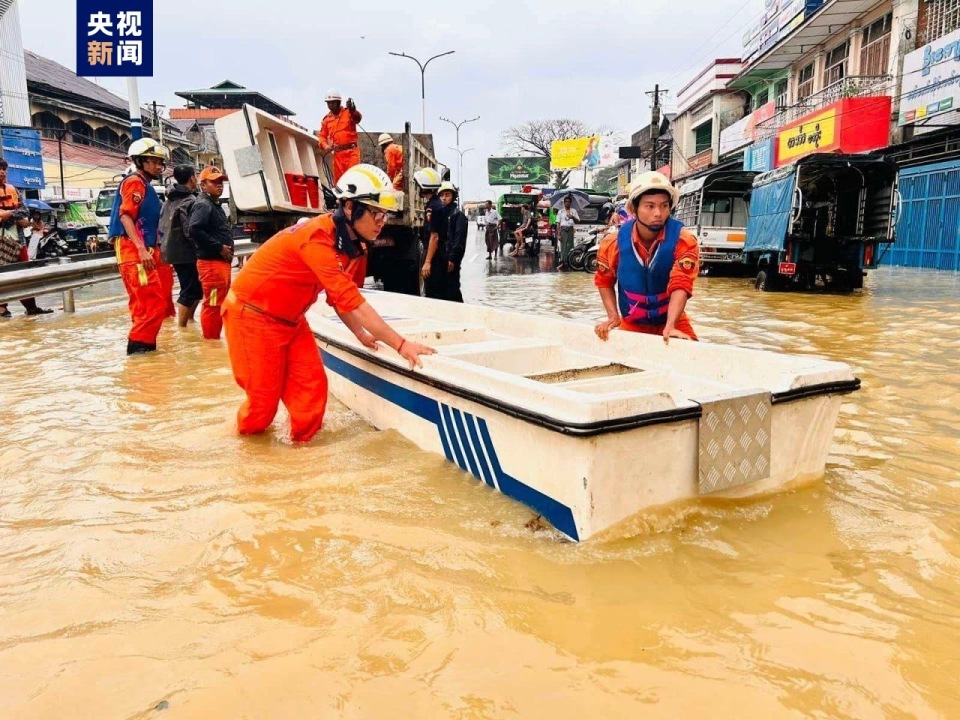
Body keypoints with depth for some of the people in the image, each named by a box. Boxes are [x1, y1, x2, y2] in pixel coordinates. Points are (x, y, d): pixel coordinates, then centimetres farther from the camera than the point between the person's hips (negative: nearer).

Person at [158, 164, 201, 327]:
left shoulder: (169, 200, 14)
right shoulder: (190, 201, -15)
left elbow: (162, 226, 17)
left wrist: (165, 244, 20)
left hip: (173, 250, 9)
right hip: (186, 252, -9)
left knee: (194, 289, 20)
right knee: (190, 291, -3)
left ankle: (189, 320, 27)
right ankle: (181, 327, -1)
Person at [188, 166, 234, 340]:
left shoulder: (215, 205, 20)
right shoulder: (202, 204, -10)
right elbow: (194, 230, -25)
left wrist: (227, 250, 9)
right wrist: (219, 248, -20)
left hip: (222, 262, 10)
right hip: (211, 263, -10)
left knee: (220, 303, 16)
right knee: (213, 304, -7)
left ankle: (214, 337, 24)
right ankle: (211, 339, -2)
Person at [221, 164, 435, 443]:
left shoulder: (344, 239, -2)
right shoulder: (318, 238, -30)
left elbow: (338, 297, 9)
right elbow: (350, 300, -36)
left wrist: (361, 334, 0)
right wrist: (400, 344, -36)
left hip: (290, 319, 8)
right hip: (254, 315, -8)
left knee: (312, 386, -1)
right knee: (266, 395, 2)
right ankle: (247, 431, 32)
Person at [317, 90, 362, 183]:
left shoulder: (348, 112, 4)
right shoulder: (326, 119, 14)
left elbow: (357, 118, -17)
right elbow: (322, 135, 18)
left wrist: (353, 110, -40)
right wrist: (325, 146, -3)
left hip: (351, 150, -4)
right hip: (337, 153, 4)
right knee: (338, 178, 4)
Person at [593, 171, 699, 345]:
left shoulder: (684, 240, -20)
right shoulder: (614, 242, -13)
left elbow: (681, 285, -28)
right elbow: (604, 280, 4)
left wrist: (670, 327, -42)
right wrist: (613, 317, -7)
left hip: (671, 321, -1)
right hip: (631, 324, 2)